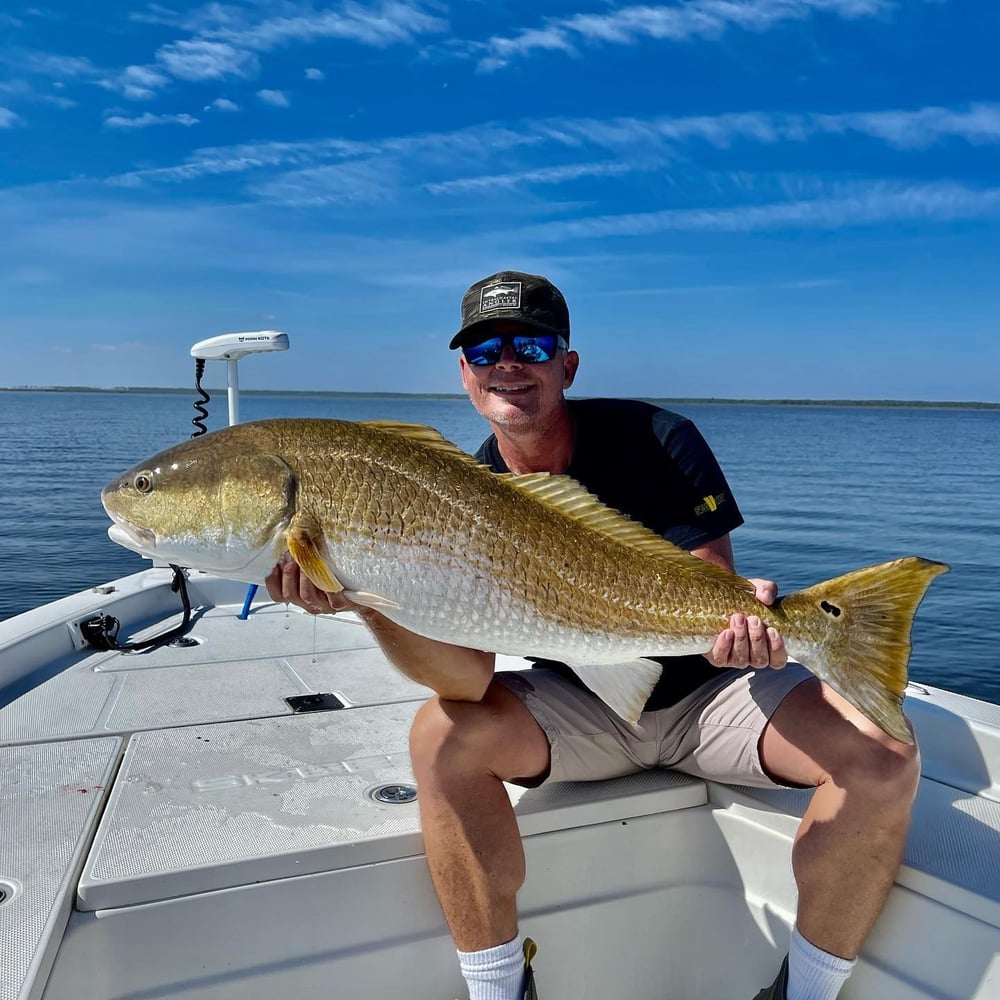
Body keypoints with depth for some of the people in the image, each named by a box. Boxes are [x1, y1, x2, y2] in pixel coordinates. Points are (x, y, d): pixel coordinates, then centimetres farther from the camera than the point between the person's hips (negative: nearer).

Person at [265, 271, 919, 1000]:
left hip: (705, 690, 0)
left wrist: (742, 623, -40)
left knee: (883, 753, -22)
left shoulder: (657, 440, -15)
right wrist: (371, 599, -40)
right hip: (581, 705, 1)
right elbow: (469, 676, -23)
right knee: (444, 735, -24)